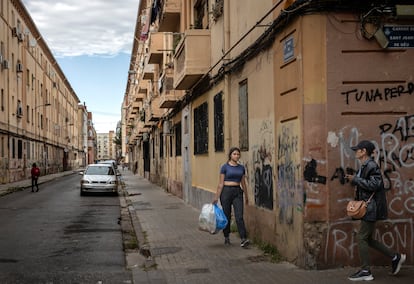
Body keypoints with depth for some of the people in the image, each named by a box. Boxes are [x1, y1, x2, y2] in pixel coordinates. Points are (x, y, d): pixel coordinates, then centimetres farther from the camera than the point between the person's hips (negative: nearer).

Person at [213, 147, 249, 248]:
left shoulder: (241, 168, 9)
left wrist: (246, 196, 21)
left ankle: (243, 239, -16)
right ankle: (226, 237, 24)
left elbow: (243, 183, 17)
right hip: (226, 191, -3)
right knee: (227, 216, 7)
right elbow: (220, 183, -5)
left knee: (239, 216, -9)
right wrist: (216, 197, -8)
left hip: (237, 192, 3)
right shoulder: (225, 167, -4)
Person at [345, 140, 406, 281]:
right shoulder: (364, 167, 15)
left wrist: (355, 179, -21)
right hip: (367, 207, 10)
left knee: (362, 238, -5)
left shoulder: (372, 166, -15)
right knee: (367, 238, 14)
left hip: (371, 208, -10)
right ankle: (395, 257, 23)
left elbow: (374, 184, -25)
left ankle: (365, 272, 4)